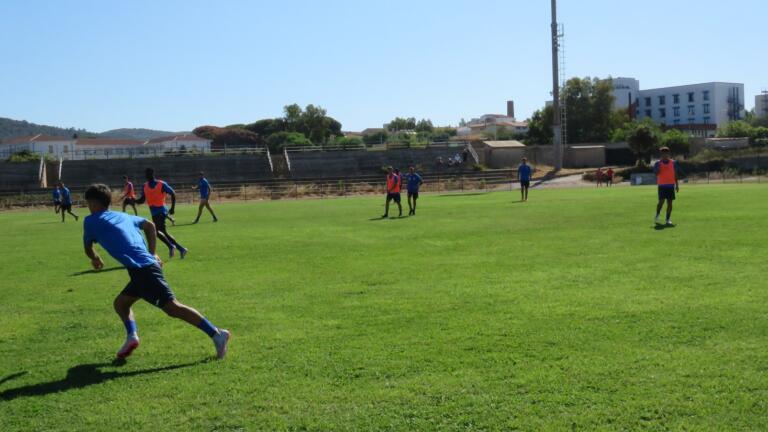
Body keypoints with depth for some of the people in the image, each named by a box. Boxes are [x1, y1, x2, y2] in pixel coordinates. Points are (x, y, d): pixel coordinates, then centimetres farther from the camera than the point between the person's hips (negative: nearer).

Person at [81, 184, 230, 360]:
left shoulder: (91, 221, 8)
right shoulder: (123, 216, 26)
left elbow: (88, 248, 21)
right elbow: (150, 225, 32)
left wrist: (96, 259, 43)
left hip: (141, 270, -9)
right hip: (147, 264, 9)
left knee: (172, 307, -14)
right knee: (120, 303, 21)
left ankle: (216, 334, -20)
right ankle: (132, 336, 0)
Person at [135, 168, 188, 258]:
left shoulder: (162, 184, -9)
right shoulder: (145, 186, 8)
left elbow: (173, 194, -3)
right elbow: (142, 200, 11)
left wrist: (172, 208, -7)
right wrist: (135, 201, -10)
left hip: (161, 211, -7)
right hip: (154, 212, 7)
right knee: (163, 232, 11)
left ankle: (171, 246, -8)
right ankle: (181, 249, 18)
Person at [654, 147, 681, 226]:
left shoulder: (673, 163, 7)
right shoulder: (658, 163, 2)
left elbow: (676, 174, 11)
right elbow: (656, 173, -5)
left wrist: (677, 185, 9)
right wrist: (659, 167, -22)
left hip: (671, 185, 2)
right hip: (662, 185, -2)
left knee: (670, 202, 1)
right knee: (661, 201, -12)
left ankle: (668, 219, 6)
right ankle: (657, 216, 9)